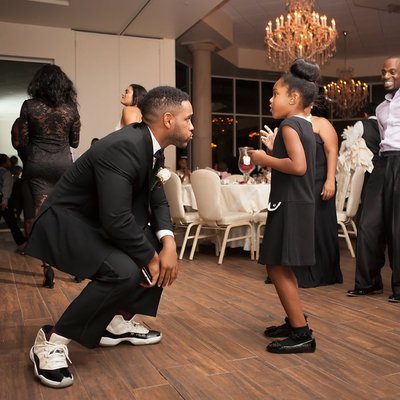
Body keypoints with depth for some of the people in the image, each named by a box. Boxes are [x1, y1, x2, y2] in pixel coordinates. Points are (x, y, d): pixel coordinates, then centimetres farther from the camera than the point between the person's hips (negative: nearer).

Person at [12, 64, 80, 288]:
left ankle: (48, 269, -3)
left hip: (38, 164, -1)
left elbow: (22, 142, -1)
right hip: (64, 163, 1)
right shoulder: (71, 108, 2)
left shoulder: (29, 106, -3)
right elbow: (75, 142, 8)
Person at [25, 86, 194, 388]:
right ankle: (52, 340, -12)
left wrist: (167, 241, -13)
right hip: (67, 222, -10)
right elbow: (117, 219, -34)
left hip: (101, 223, 10)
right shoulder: (122, 148, -29)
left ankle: (119, 321, 16)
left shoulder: (151, 146, 0)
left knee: (164, 246, 7)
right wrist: (150, 257, -20)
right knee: (124, 271, -31)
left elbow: (157, 199, 4)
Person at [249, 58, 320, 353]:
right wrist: (271, 155, 14)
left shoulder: (289, 124, -13)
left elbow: (298, 165, -25)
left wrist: (265, 159, -13)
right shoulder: (305, 124, 15)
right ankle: (294, 323, 26)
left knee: (277, 267, -6)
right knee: (282, 268, 16)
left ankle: (303, 334, -2)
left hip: (289, 205, -10)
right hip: (298, 204, 10)